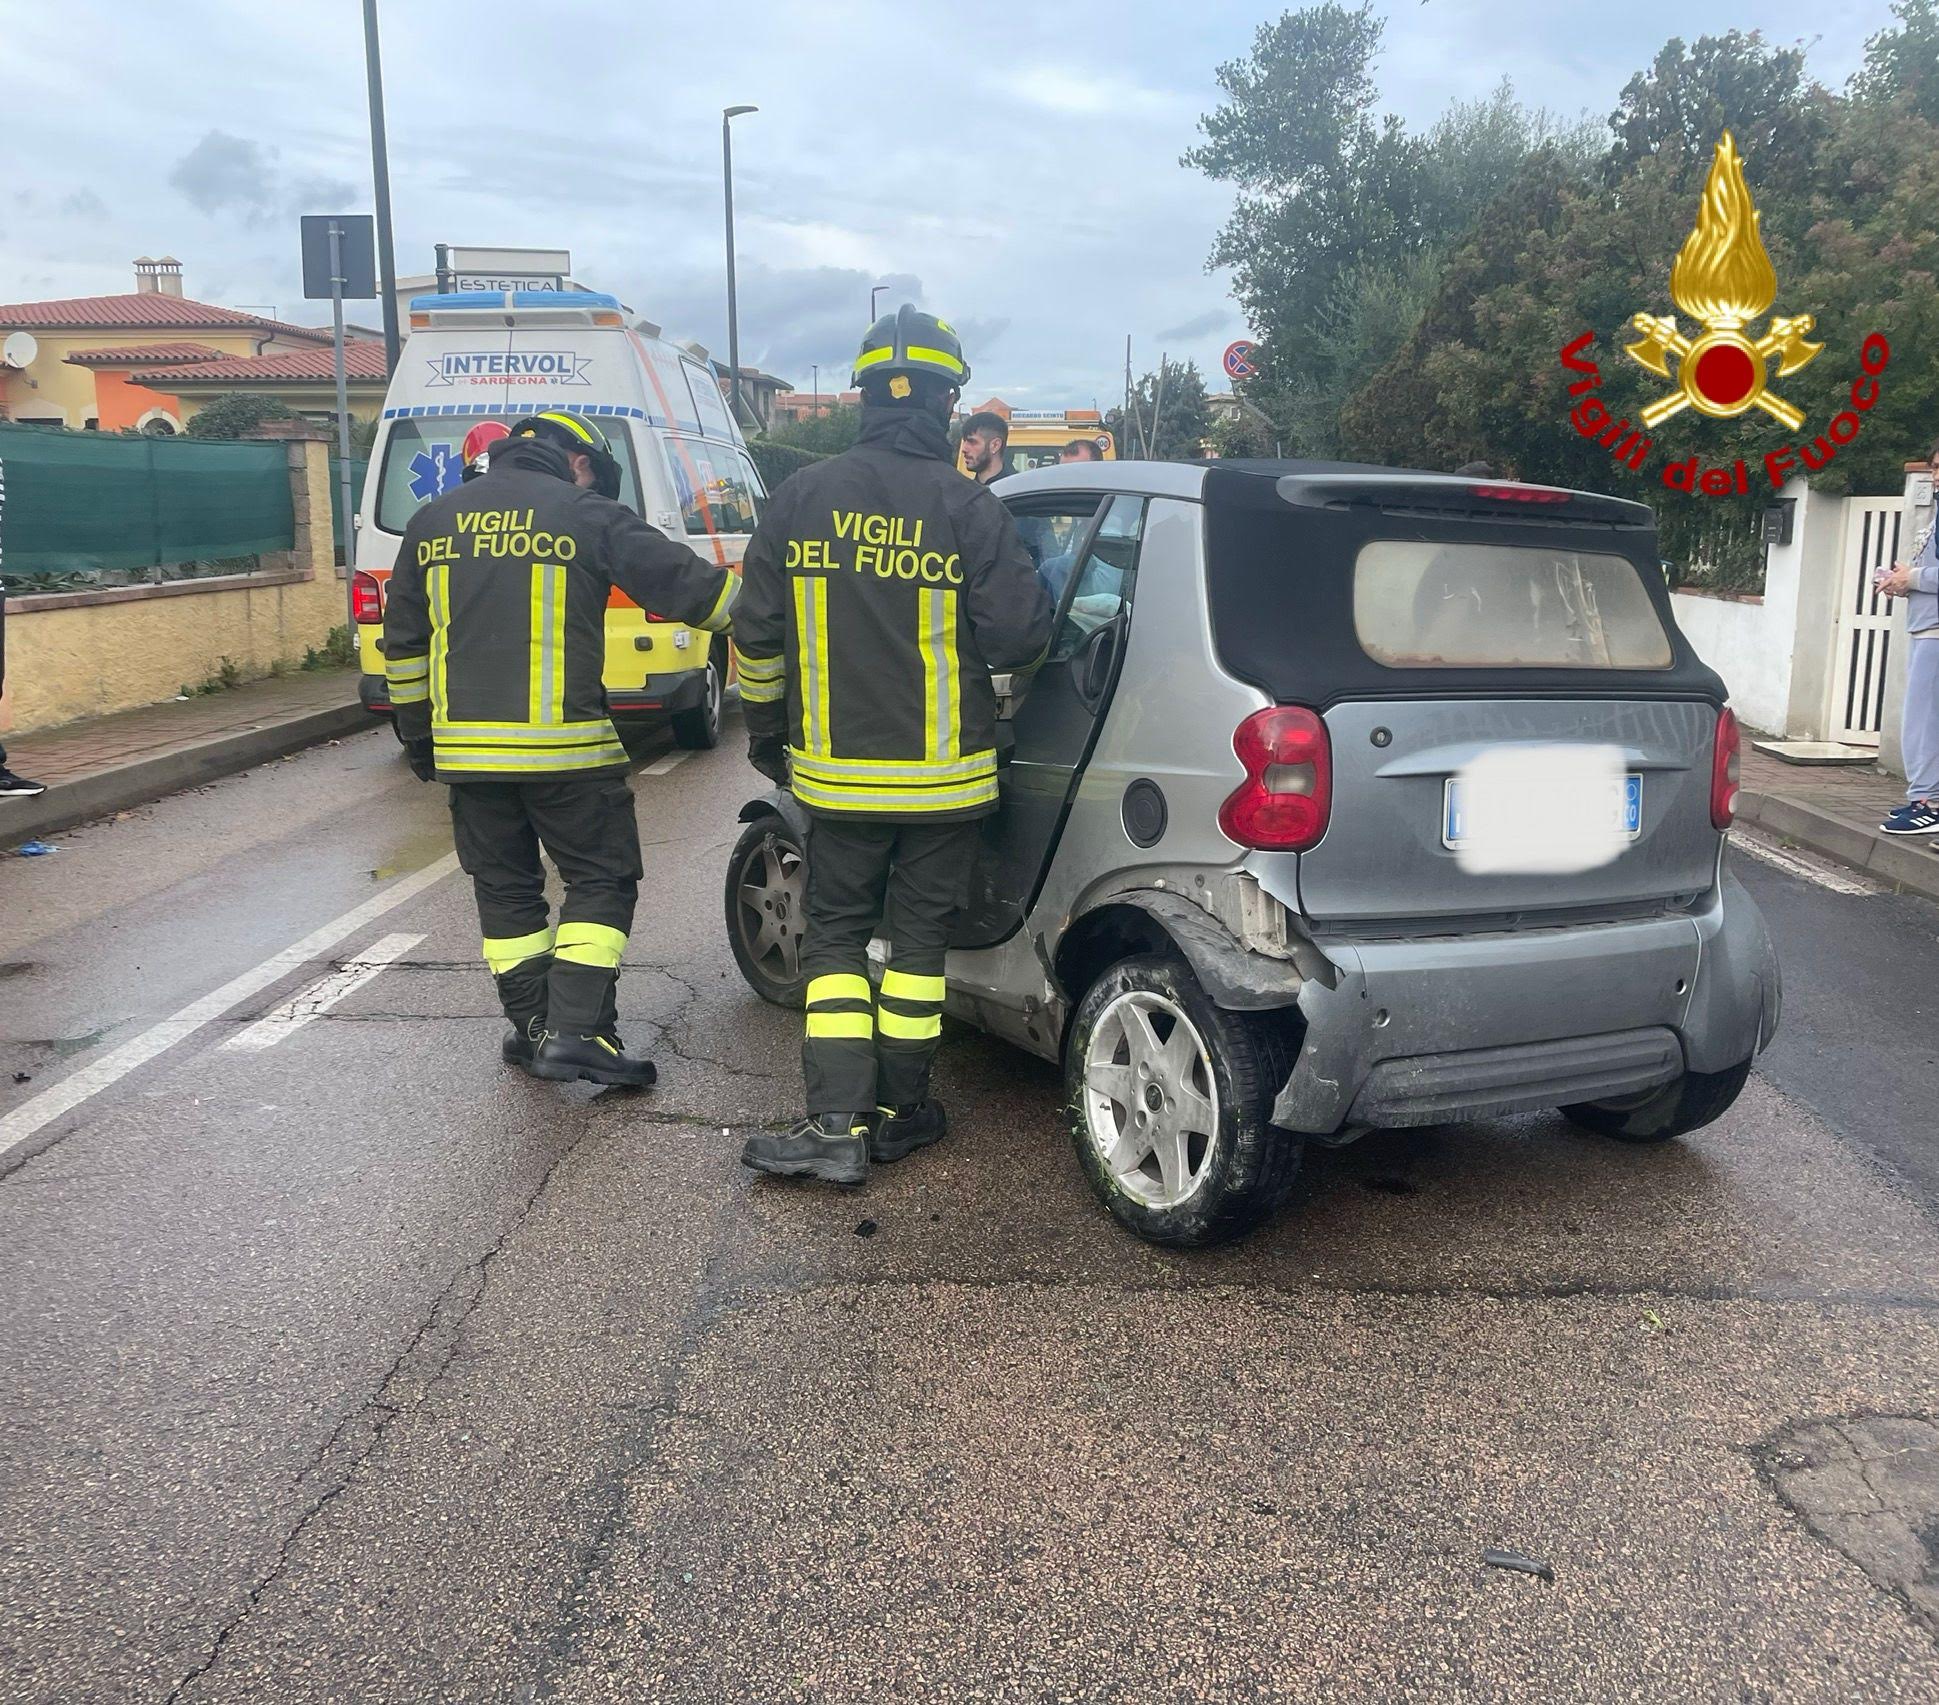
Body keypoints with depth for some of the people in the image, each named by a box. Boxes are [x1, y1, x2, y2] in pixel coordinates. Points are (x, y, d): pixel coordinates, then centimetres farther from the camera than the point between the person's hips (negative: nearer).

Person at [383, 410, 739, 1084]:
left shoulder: (433, 522, 14)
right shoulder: (587, 516, -2)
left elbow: (403, 640, 18)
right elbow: (690, 585, -4)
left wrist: (418, 733, 25)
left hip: (466, 747, 5)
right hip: (563, 747, -5)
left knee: (505, 889, 15)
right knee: (601, 882, 5)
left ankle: (533, 1029, 20)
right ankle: (577, 1032, -3)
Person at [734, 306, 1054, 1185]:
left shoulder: (801, 497, -1)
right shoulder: (968, 506, -10)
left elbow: (756, 635, 4)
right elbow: (1019, 635, -11)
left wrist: (764, 731, 18)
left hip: (837, 771, 1)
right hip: (944, 773, -1)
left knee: (835, 936, 10)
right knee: (918, 937, 11)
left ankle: (838, 1122, 2)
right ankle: (899, 1112, 20)